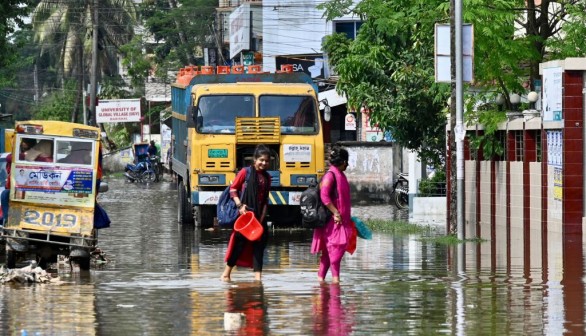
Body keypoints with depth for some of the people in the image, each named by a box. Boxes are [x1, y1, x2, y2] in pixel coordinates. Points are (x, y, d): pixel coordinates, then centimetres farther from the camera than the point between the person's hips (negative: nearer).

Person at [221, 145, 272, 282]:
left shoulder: (267, 177, 10)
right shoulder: (245, 172, -5)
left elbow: (265, 200, 13)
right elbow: (233, 189, -3)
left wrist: (262, 216, 1)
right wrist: (239, 205, -13)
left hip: (259, 216, 5)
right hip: (245, 214, -5)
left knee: (259, 244, 2)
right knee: (240, 242, -3)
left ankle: (257, 276, 3)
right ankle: (227, 273, 8)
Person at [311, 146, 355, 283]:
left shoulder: (340, 175, 16)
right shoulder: (330, 175, -13)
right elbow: (324, 196, -22)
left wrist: (346, 217, 23)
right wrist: (335, 213, -22)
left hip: (340, 219, 9)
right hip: (332, 219, -9)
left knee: (328, 250, 10)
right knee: (336, 245, -12)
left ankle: (321, 276, 13)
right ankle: (335, 276, -13)